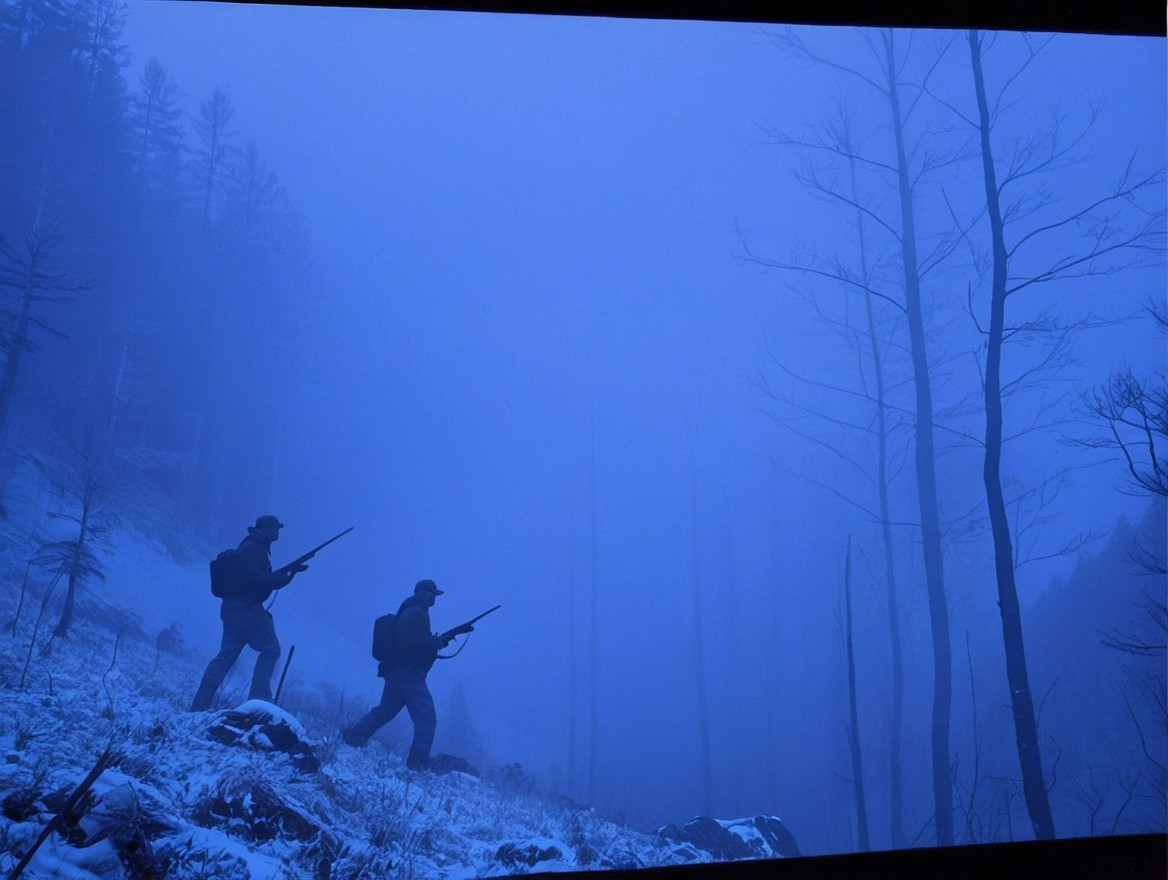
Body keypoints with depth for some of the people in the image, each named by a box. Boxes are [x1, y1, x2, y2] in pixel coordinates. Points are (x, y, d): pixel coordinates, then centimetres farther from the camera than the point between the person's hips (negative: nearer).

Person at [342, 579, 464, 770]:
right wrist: (440, 641, -10)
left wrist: (438, 639, 11)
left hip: (396, 671, 10)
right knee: (426, 719, -10)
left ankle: (352, 736, 25)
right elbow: (418, 643, -24)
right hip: (408, 673, -10)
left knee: (385, 710, 23)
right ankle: (418, 762, -15)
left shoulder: (409, 613, 19)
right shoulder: (417, 614, -13)